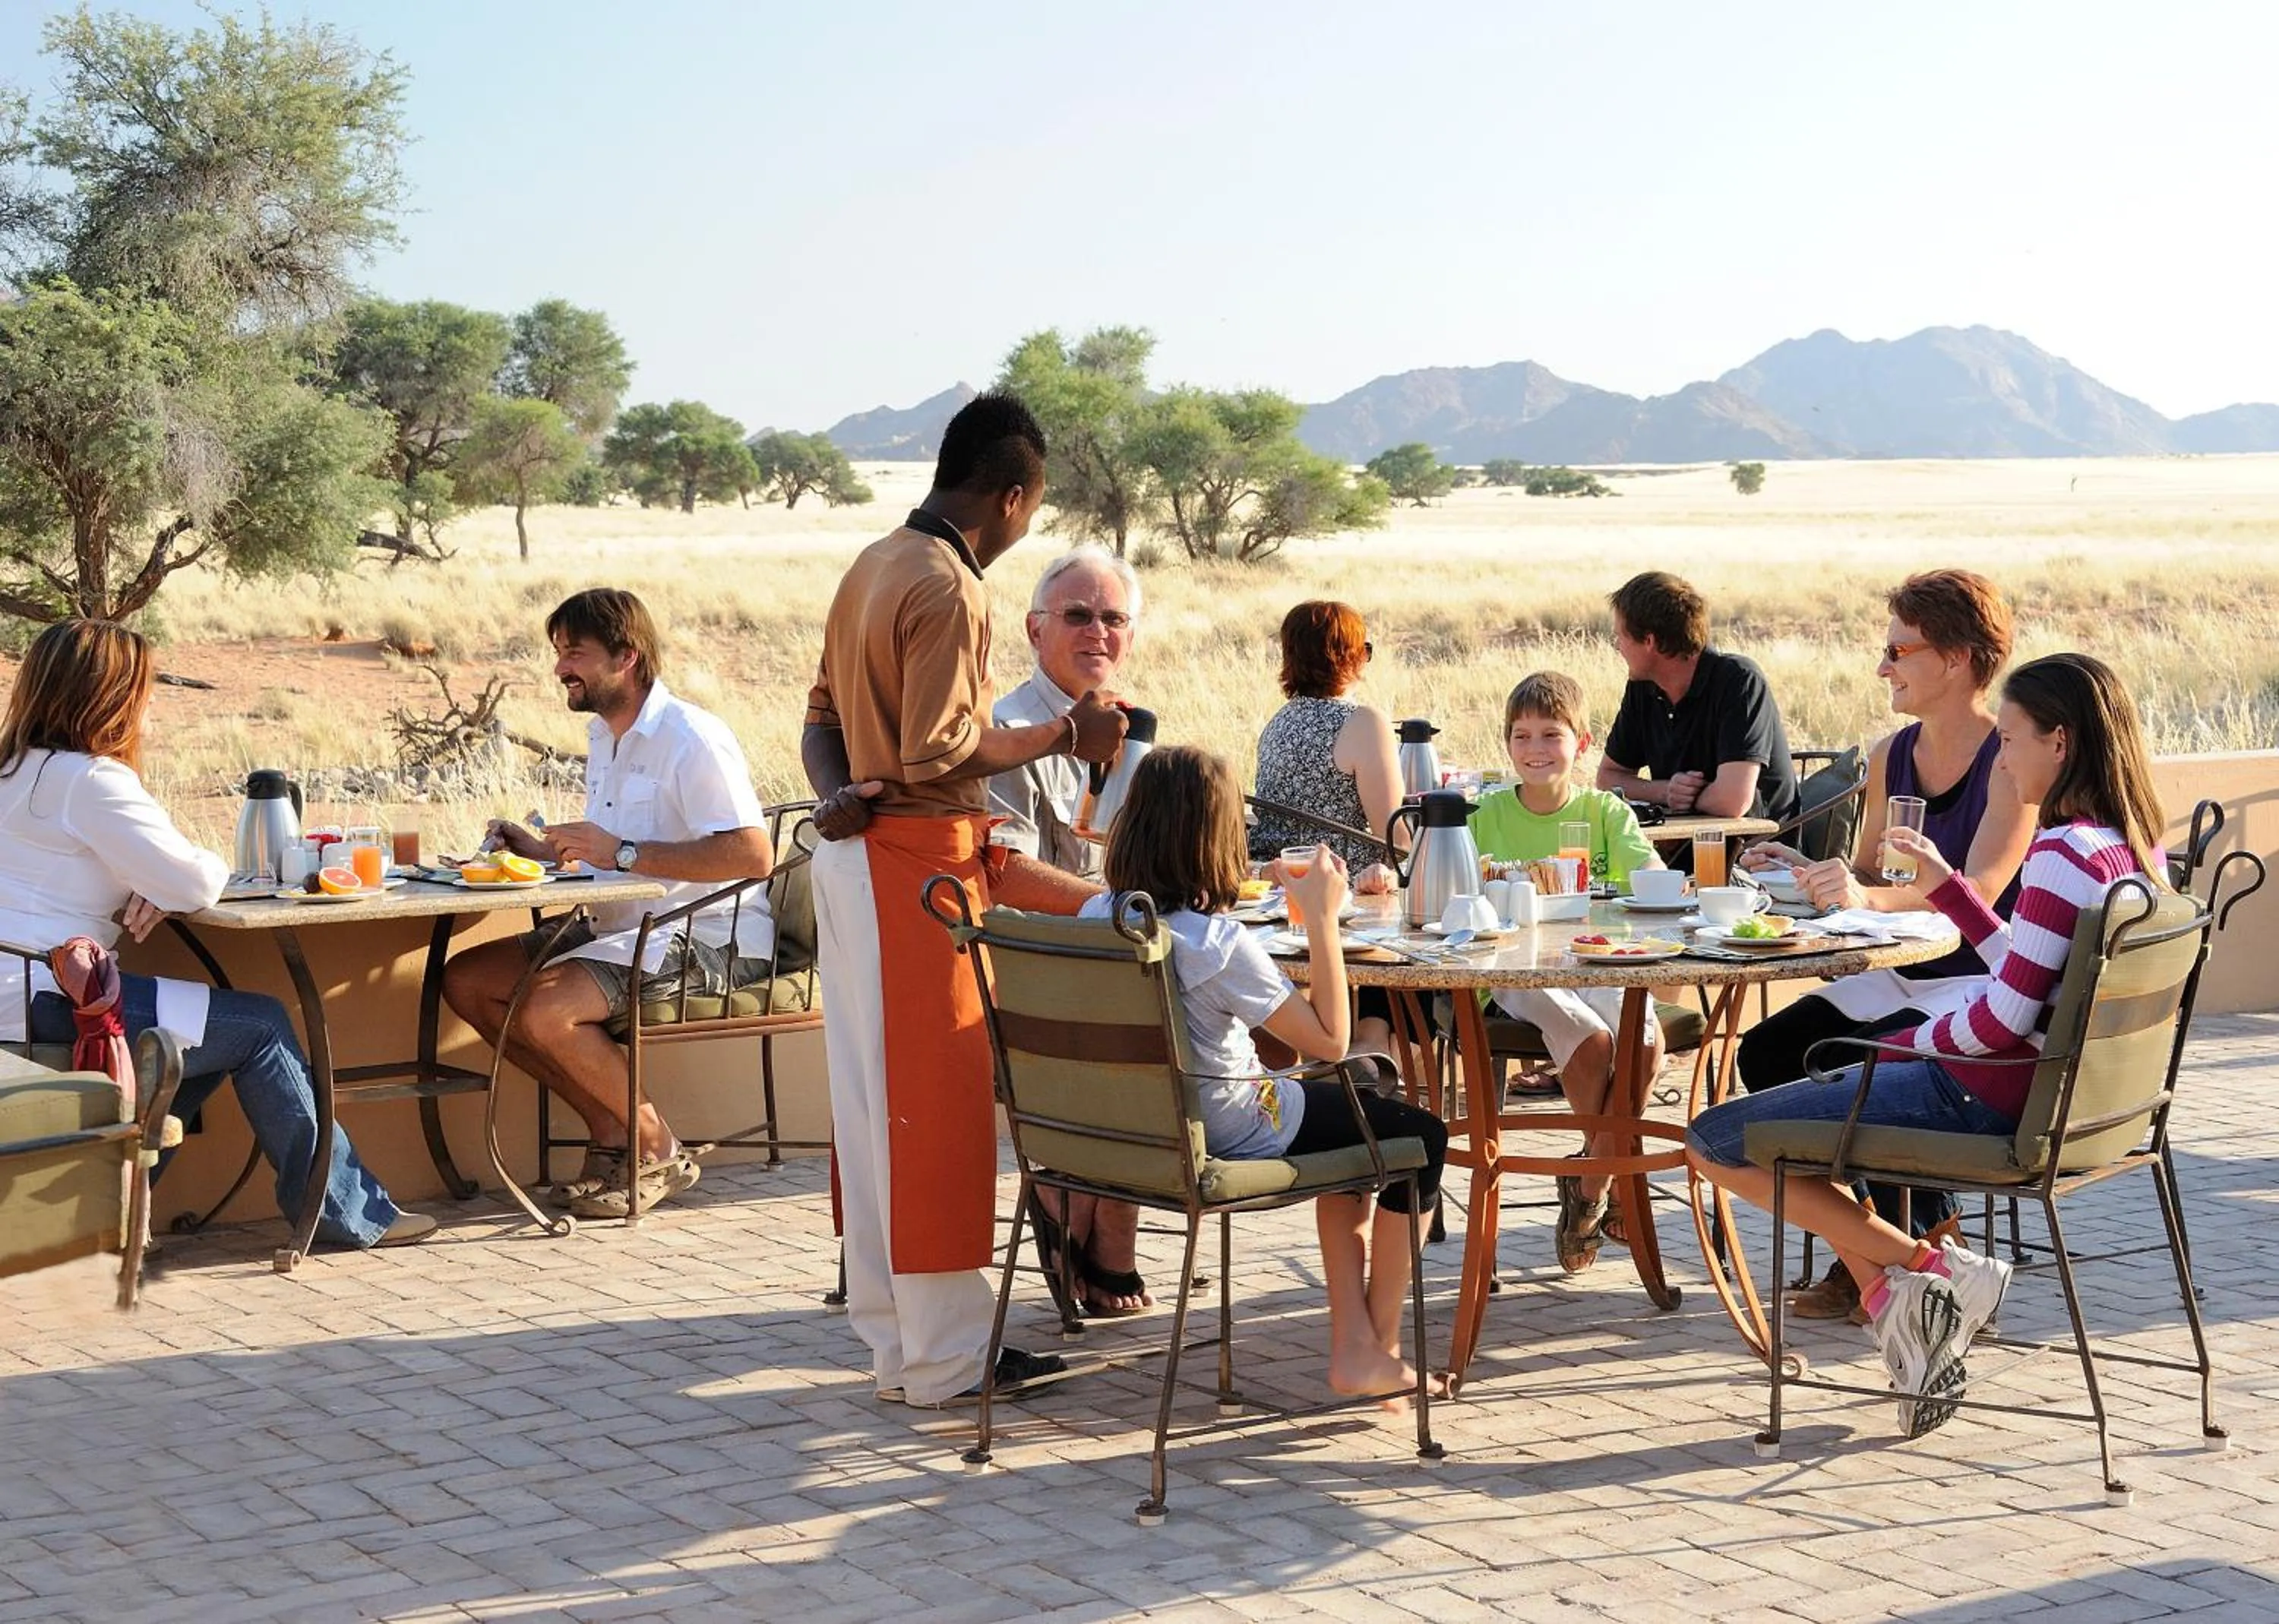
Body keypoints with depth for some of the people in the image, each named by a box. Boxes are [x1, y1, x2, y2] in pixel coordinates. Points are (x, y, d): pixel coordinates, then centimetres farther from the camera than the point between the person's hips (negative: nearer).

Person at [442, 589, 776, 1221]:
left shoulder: (691, 738, -16)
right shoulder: (605, 736, 14)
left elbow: (753, 854, -27)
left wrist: (623, 854, -25)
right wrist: (546, 850, 9)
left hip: (707, 940, -10)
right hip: (626, 930, 10)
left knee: (545, 1009, -29)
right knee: (465, 980, 2)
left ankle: (658, 1151, -8)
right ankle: (610, 1134, 3)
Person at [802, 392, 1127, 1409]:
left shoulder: (873, 566, 14)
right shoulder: (949, 589, -16)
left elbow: (823, 716, 14)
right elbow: (936, 750, -22)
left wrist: (843, 795, -3)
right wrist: (1064, 735, -12)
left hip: (857, 856, 10)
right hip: (919, 859, -10)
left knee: (874, 1103, 12)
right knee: (935, 1104, -4)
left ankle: (893, 1339, 20)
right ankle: (945, 1356, 2)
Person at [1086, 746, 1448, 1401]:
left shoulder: (1098, 916, -6)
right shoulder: (1219, 942, -27)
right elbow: (1329, 1038, -23)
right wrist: (1323, 916, -20)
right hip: (1226, 1133, -8)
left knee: (1349, 1122, 30)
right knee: (1421, 1137, 13)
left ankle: (1353, 1343, 25)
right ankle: (1381, 1352, 20)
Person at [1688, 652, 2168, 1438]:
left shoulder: (2068, 855, -22)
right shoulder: (2138, 846, 7)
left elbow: (2005, 1018, -23)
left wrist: (1901, 1046, -8)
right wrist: (1946, 885, 17)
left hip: (1988, 1100, -10)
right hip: (2050, 1096, 10)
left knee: (1714, 1143, -5)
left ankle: (1929, 1265, -2)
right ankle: (1894, 1295, 15)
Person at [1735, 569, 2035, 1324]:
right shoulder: (1889, 756, 10)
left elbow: (1976, 890, -25)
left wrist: (1869, 896, -40)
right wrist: (1807, 872, -3)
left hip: (1984, 987, -7)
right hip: (1897, 978, 8)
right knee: (1768, 1051, -12)